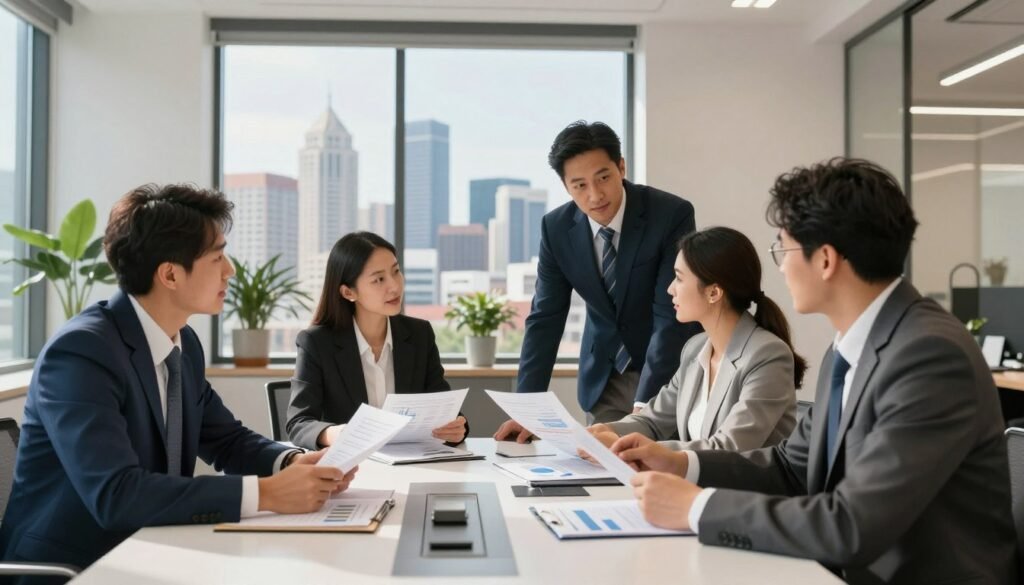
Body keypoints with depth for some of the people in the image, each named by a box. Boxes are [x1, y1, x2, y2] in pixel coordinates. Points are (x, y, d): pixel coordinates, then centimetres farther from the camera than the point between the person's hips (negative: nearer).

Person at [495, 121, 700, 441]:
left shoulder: (672, 214, -22)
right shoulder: (556, 227, -10)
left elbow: (672, 317, -25)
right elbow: (545, 318, -7)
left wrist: (645, 405, -32)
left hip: (670, 372, -3)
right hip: (603, 377, 3)